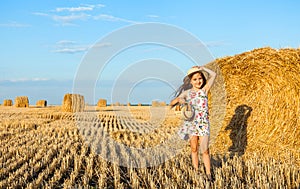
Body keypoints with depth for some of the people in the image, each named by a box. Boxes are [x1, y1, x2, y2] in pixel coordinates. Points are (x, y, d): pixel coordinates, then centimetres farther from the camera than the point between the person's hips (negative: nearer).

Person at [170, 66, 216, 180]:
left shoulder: (204, 90, 2)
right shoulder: (187, 93, 4)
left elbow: (213, 75, -6)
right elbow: (171, 104, 5)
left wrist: (202, 68, 1)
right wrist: (179, 100, -16)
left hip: (203, 124, -2)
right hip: (191, 123, 2)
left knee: (204, 150, -6)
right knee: (194, 149, 9)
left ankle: (208, 175, -3)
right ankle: (196, 172, 18)